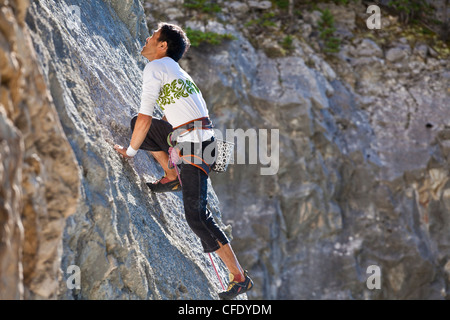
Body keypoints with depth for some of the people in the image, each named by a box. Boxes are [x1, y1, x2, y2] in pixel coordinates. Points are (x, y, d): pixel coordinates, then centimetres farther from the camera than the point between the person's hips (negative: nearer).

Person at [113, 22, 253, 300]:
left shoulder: (154, 68, -6)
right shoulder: (176, 70, 22)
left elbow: (145, 119, -9)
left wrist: (130, 151, 5)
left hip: (195, 143, -9)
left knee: (196, 216, -12)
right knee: (137, 124, 18)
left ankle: (240, 278, -12)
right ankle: (173, 177, 21)